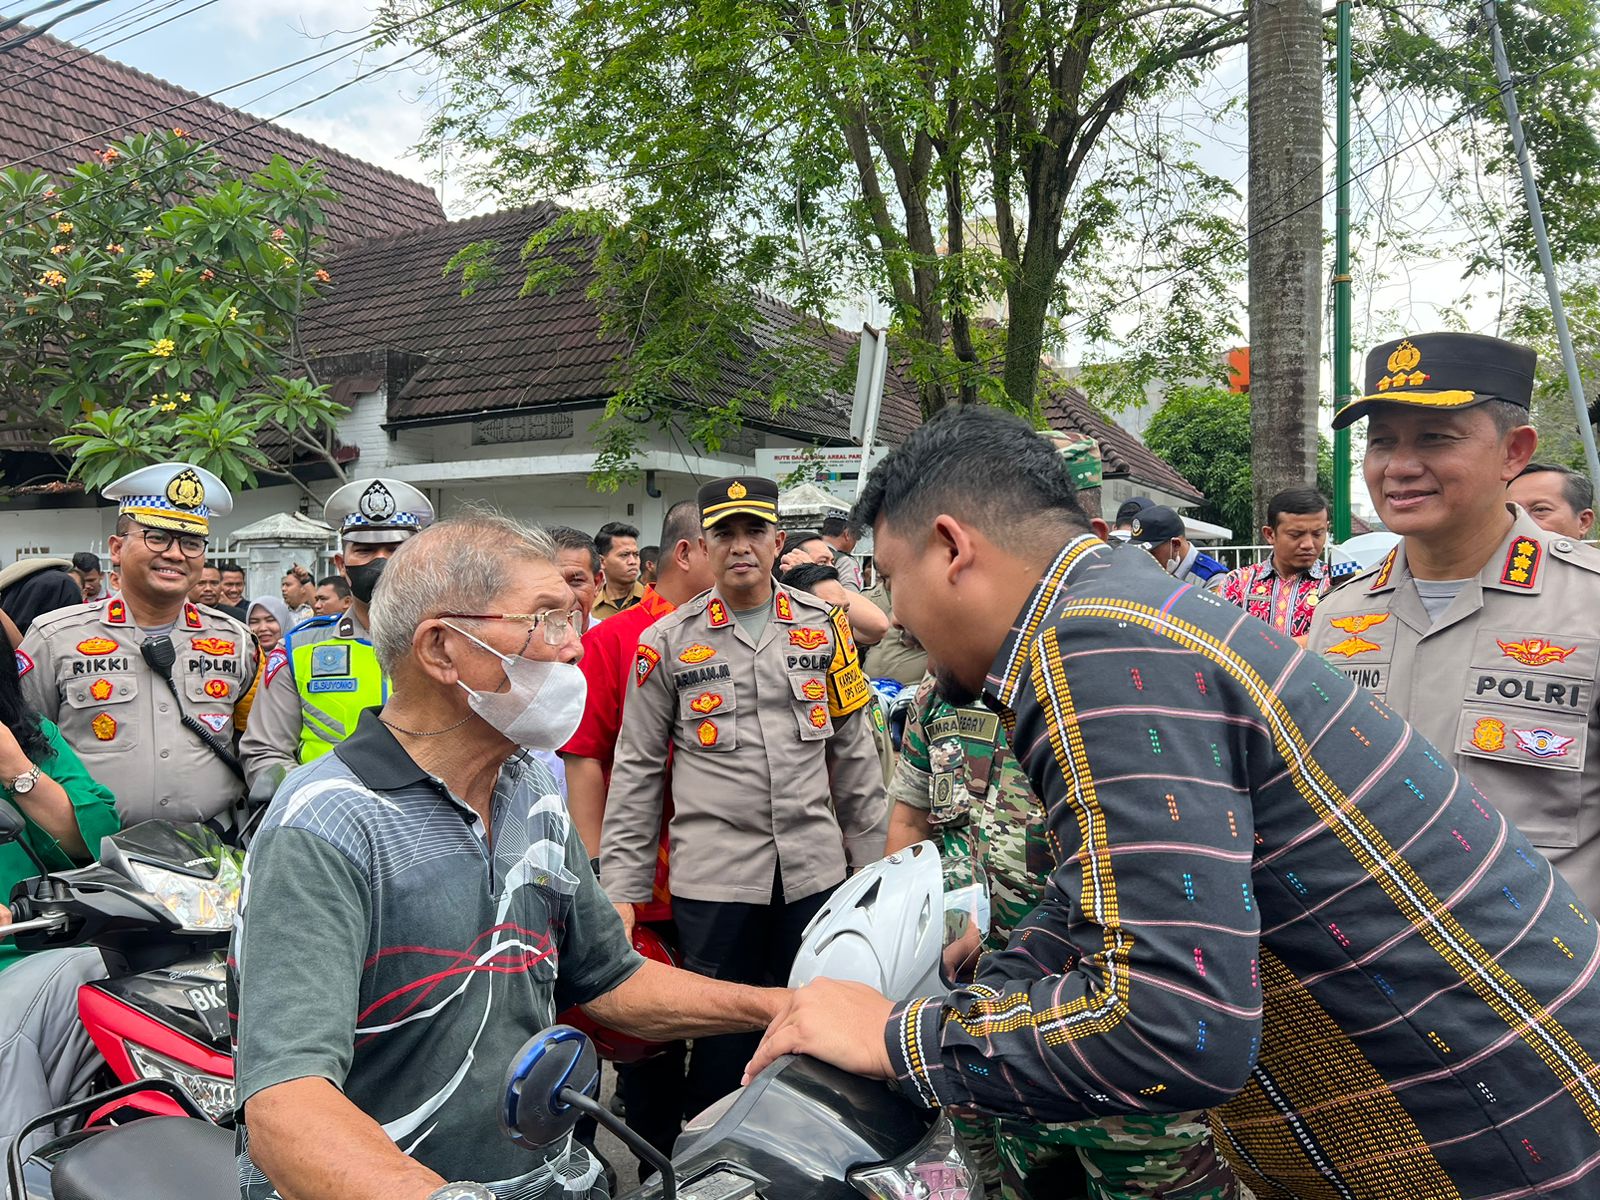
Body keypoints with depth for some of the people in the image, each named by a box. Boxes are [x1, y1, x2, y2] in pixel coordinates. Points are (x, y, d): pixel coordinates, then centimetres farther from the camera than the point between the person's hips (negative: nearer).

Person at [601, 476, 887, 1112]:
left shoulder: (823, 625, 7)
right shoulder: (669, 641, 1)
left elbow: (854, 750, 10)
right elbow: (636, 770, 3)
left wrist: (872, 861, 9)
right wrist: (621, 888, -1)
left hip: (814, 869, 2)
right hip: (712, 874, -2)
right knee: (722, 1046, 8)